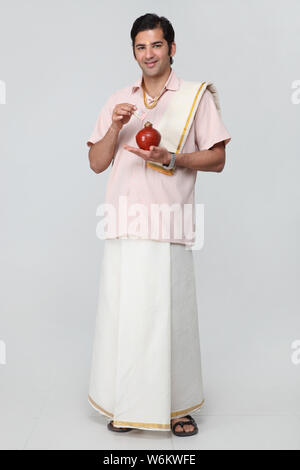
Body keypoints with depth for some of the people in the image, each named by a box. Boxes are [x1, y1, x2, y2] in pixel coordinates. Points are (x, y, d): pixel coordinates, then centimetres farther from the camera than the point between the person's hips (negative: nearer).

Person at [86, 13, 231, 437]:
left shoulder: (196, 97, 9)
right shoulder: (118, 101, 18)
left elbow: (217, 159, 2)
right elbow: (96, 163, 14)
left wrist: (170, 159, -13)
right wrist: (115, 126, -3)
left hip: (169, 226, -3)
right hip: (124, 224, 3)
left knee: (172, 315, -1)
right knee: (123, 313, 4)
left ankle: (177, 406, 16)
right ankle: (128, 405, 20)